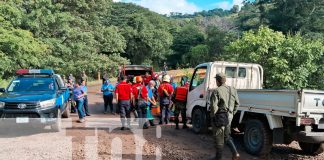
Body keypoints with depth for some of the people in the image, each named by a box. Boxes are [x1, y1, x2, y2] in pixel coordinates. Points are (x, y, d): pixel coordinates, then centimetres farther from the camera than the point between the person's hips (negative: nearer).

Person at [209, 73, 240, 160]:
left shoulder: (216, 91, -16)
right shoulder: (233, 90, 6)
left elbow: (213, 106, -23)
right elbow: (237, 104, 11)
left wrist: (213, 116, -8)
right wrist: (232, 114, 17)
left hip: (219, 117, -6)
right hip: (229, 117, 7)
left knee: (219, 138, 6)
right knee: (227, 136, 20)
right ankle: (235, 153, 5)